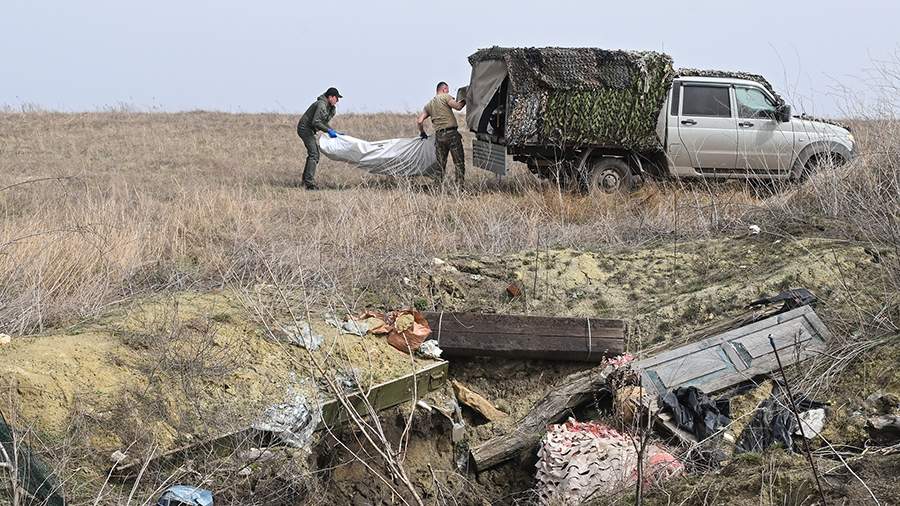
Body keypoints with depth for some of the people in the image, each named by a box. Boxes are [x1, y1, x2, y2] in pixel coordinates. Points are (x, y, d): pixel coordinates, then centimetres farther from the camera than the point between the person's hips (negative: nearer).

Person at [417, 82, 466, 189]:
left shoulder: (429, 105, 18)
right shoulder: (445, 97, 1)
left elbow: (419, 121, 14)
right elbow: (458, 107, -12)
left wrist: (422, 132, 28)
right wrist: (464, 101, 6)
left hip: (439, 136, 5)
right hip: (452, 134, -5)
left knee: (440, 164, 11)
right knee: (459, 162, 0)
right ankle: (459, 186, -7)